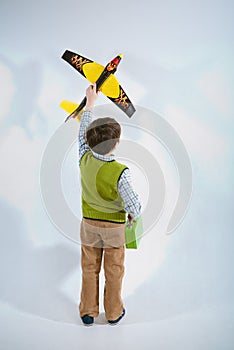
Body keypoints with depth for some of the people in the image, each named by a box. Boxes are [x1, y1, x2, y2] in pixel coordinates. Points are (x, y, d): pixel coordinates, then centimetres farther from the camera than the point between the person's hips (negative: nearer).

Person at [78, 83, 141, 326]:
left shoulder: (84, 160, -16)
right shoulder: (120, 172, -28)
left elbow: (82, 133, -1)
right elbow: (132, 203, -26)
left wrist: (90, 102, 10)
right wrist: (133, 214, -2)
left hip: (89, 224, 3)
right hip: (114, 226, -3)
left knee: (89, 268, 18)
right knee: (114, 270, 15)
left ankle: (88, 312, 32)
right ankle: (113, 313, 33)